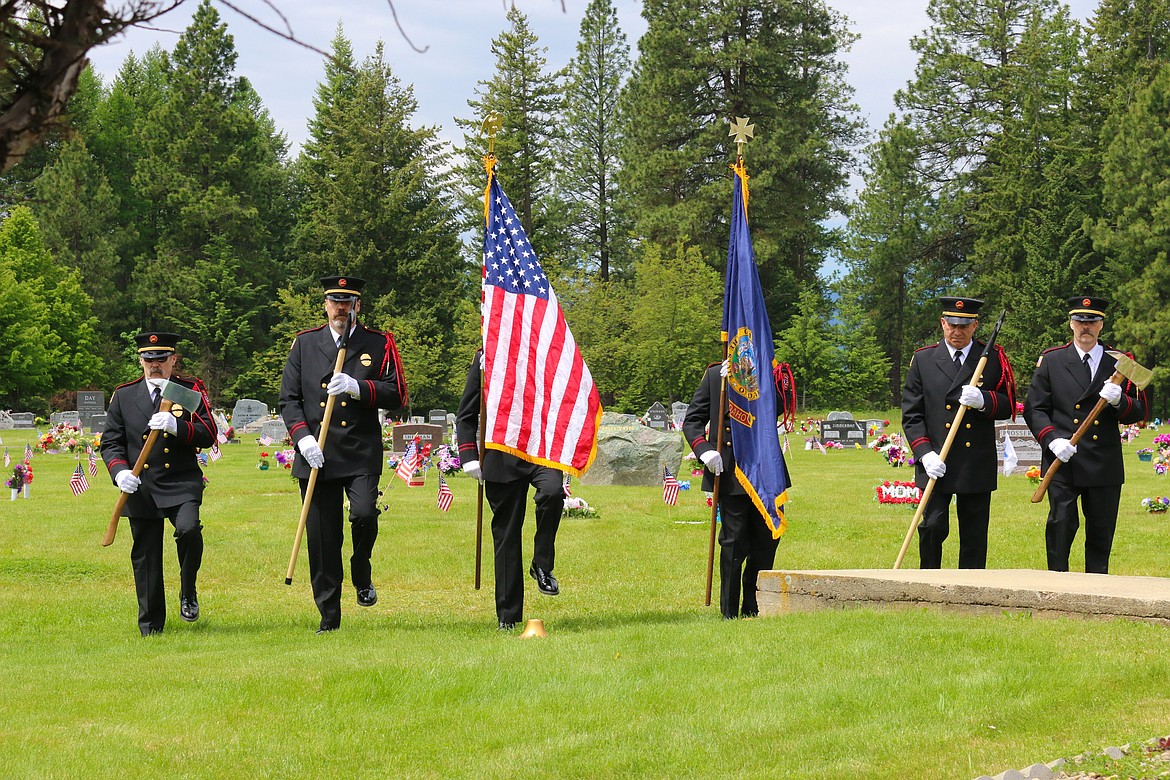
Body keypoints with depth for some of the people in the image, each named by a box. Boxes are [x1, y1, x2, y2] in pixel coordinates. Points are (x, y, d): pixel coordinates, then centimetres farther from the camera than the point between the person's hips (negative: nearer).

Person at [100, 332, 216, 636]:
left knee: (189, 529, -29)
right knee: (145, 558, 4)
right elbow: (110, 442, 9)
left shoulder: (192, 391, 6)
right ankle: (151, 627, 16)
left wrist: (177, 427, -21)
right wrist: (119, 471, -10)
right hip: (140, 488, 2)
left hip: (182, 485, -2)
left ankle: (188, 593, -4)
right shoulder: (123, 395, 11)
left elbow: (208, 436, -3)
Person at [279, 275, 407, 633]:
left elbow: (396, 394, 1)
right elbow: (289, 399, 8)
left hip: (362, 454, -1)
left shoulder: (379, 344, 7)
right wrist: (302, 437, -8)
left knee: (364, 513, -23)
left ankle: (362, 574, 8)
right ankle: (329, 616, 11)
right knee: (321, 538, 1)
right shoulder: (304, 343, 11)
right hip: (316, 455, 2)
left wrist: (358, 387, -15)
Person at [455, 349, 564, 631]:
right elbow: (466, 414, 8)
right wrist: (469, 456, -2)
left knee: (553, 491, -32)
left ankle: (542, 566, -10)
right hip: (502, 458, 0)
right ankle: (508, 615, 11)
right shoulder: (486, 358, 5)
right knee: (505, 534, 2)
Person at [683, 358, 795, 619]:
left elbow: (778, 407, -14)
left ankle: (753, 610, 22)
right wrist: (703, 450, -12)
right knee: (734, 543, -3)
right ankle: (729, 614, 6)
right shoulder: (715, 375, 4)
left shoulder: (774, 374, 6)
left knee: (767, 539, 8)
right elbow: (692, 420, 5)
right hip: (730, 472, -3)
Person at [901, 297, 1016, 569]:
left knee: (975, 533, 4)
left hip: (978, 463, 1)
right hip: (936, 463, -1)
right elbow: (911, 414, 3)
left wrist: (984, 401, -16)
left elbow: (1008, 406, 6)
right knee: (933, 527, -6)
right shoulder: (922, 360, 6)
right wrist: (925, 454, -10)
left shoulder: (994, 359, 7)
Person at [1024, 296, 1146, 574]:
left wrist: (1119, 401, -16)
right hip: (1063, 462, -2)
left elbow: (1139, 412, 7)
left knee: (1102, 530, 5)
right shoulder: (1051, 361, 7)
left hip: (1105, 464, 2)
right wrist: (1052, 440, -12)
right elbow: (1034, 409, 5)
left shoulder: (1119, 363, 10)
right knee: (1061, 523, -8)